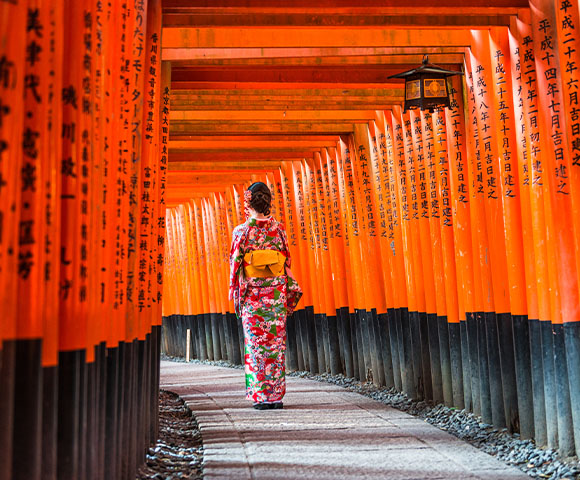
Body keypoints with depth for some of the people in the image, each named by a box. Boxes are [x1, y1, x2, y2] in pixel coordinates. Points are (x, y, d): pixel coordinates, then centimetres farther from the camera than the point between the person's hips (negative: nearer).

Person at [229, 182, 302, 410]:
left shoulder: (241, 231, -4)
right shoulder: (278, 229, 3)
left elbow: (235, 265, -2)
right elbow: (287, 262, 5)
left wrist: (236, 297, 6)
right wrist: (289, 295, 12)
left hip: (252, 295, -2)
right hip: (276, 293, 2)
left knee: (255, 344, 3)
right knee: (276, 344, 6)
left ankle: (261, 396, 4)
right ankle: (276, 395, 9)